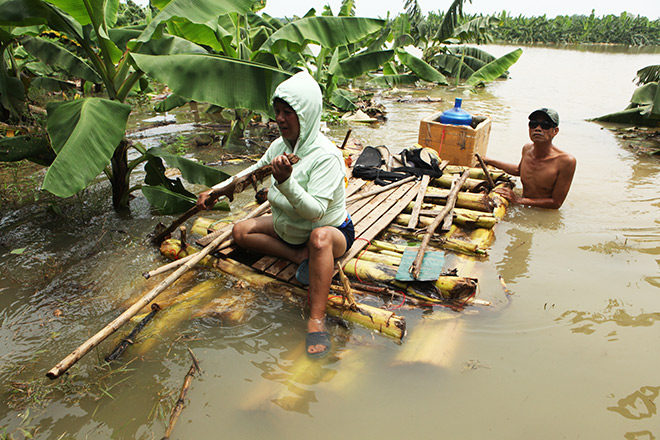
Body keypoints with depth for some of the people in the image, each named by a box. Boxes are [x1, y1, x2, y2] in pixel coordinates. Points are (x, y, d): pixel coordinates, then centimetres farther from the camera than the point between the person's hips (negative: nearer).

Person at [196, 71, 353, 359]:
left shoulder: (325, 156, -27)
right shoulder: (280, 146, -5)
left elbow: (315, 211, -36)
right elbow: (253, 173, 14)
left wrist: (286, 181, -47)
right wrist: (216, 192, 13)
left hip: (333, 231, -8)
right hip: (289, 228, 8)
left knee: (319, 237, -42)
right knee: (241, 231, 1)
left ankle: (317, 319, -35)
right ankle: (300, 257, -10)